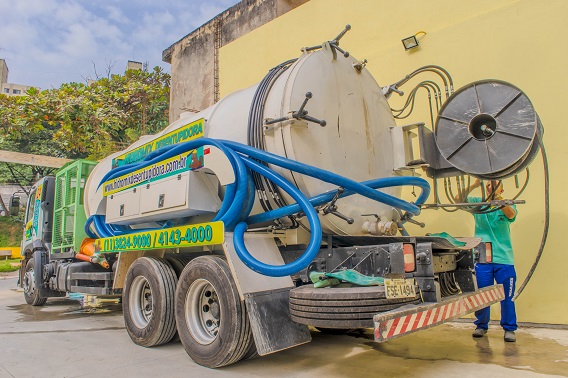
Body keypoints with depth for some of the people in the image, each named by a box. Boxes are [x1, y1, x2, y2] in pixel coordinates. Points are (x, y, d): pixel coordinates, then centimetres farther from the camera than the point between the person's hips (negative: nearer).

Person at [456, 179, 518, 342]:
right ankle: (481, 326, 23)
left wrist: (497, 196, -33)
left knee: (507, 296, 4)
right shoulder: (478, 203, 8)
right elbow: (458, 199, -7)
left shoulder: (507, 205, 6)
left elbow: (511, 214, -18)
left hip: (504, 258, 0)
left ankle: (509, 328, 21)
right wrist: (475, 184, -16)